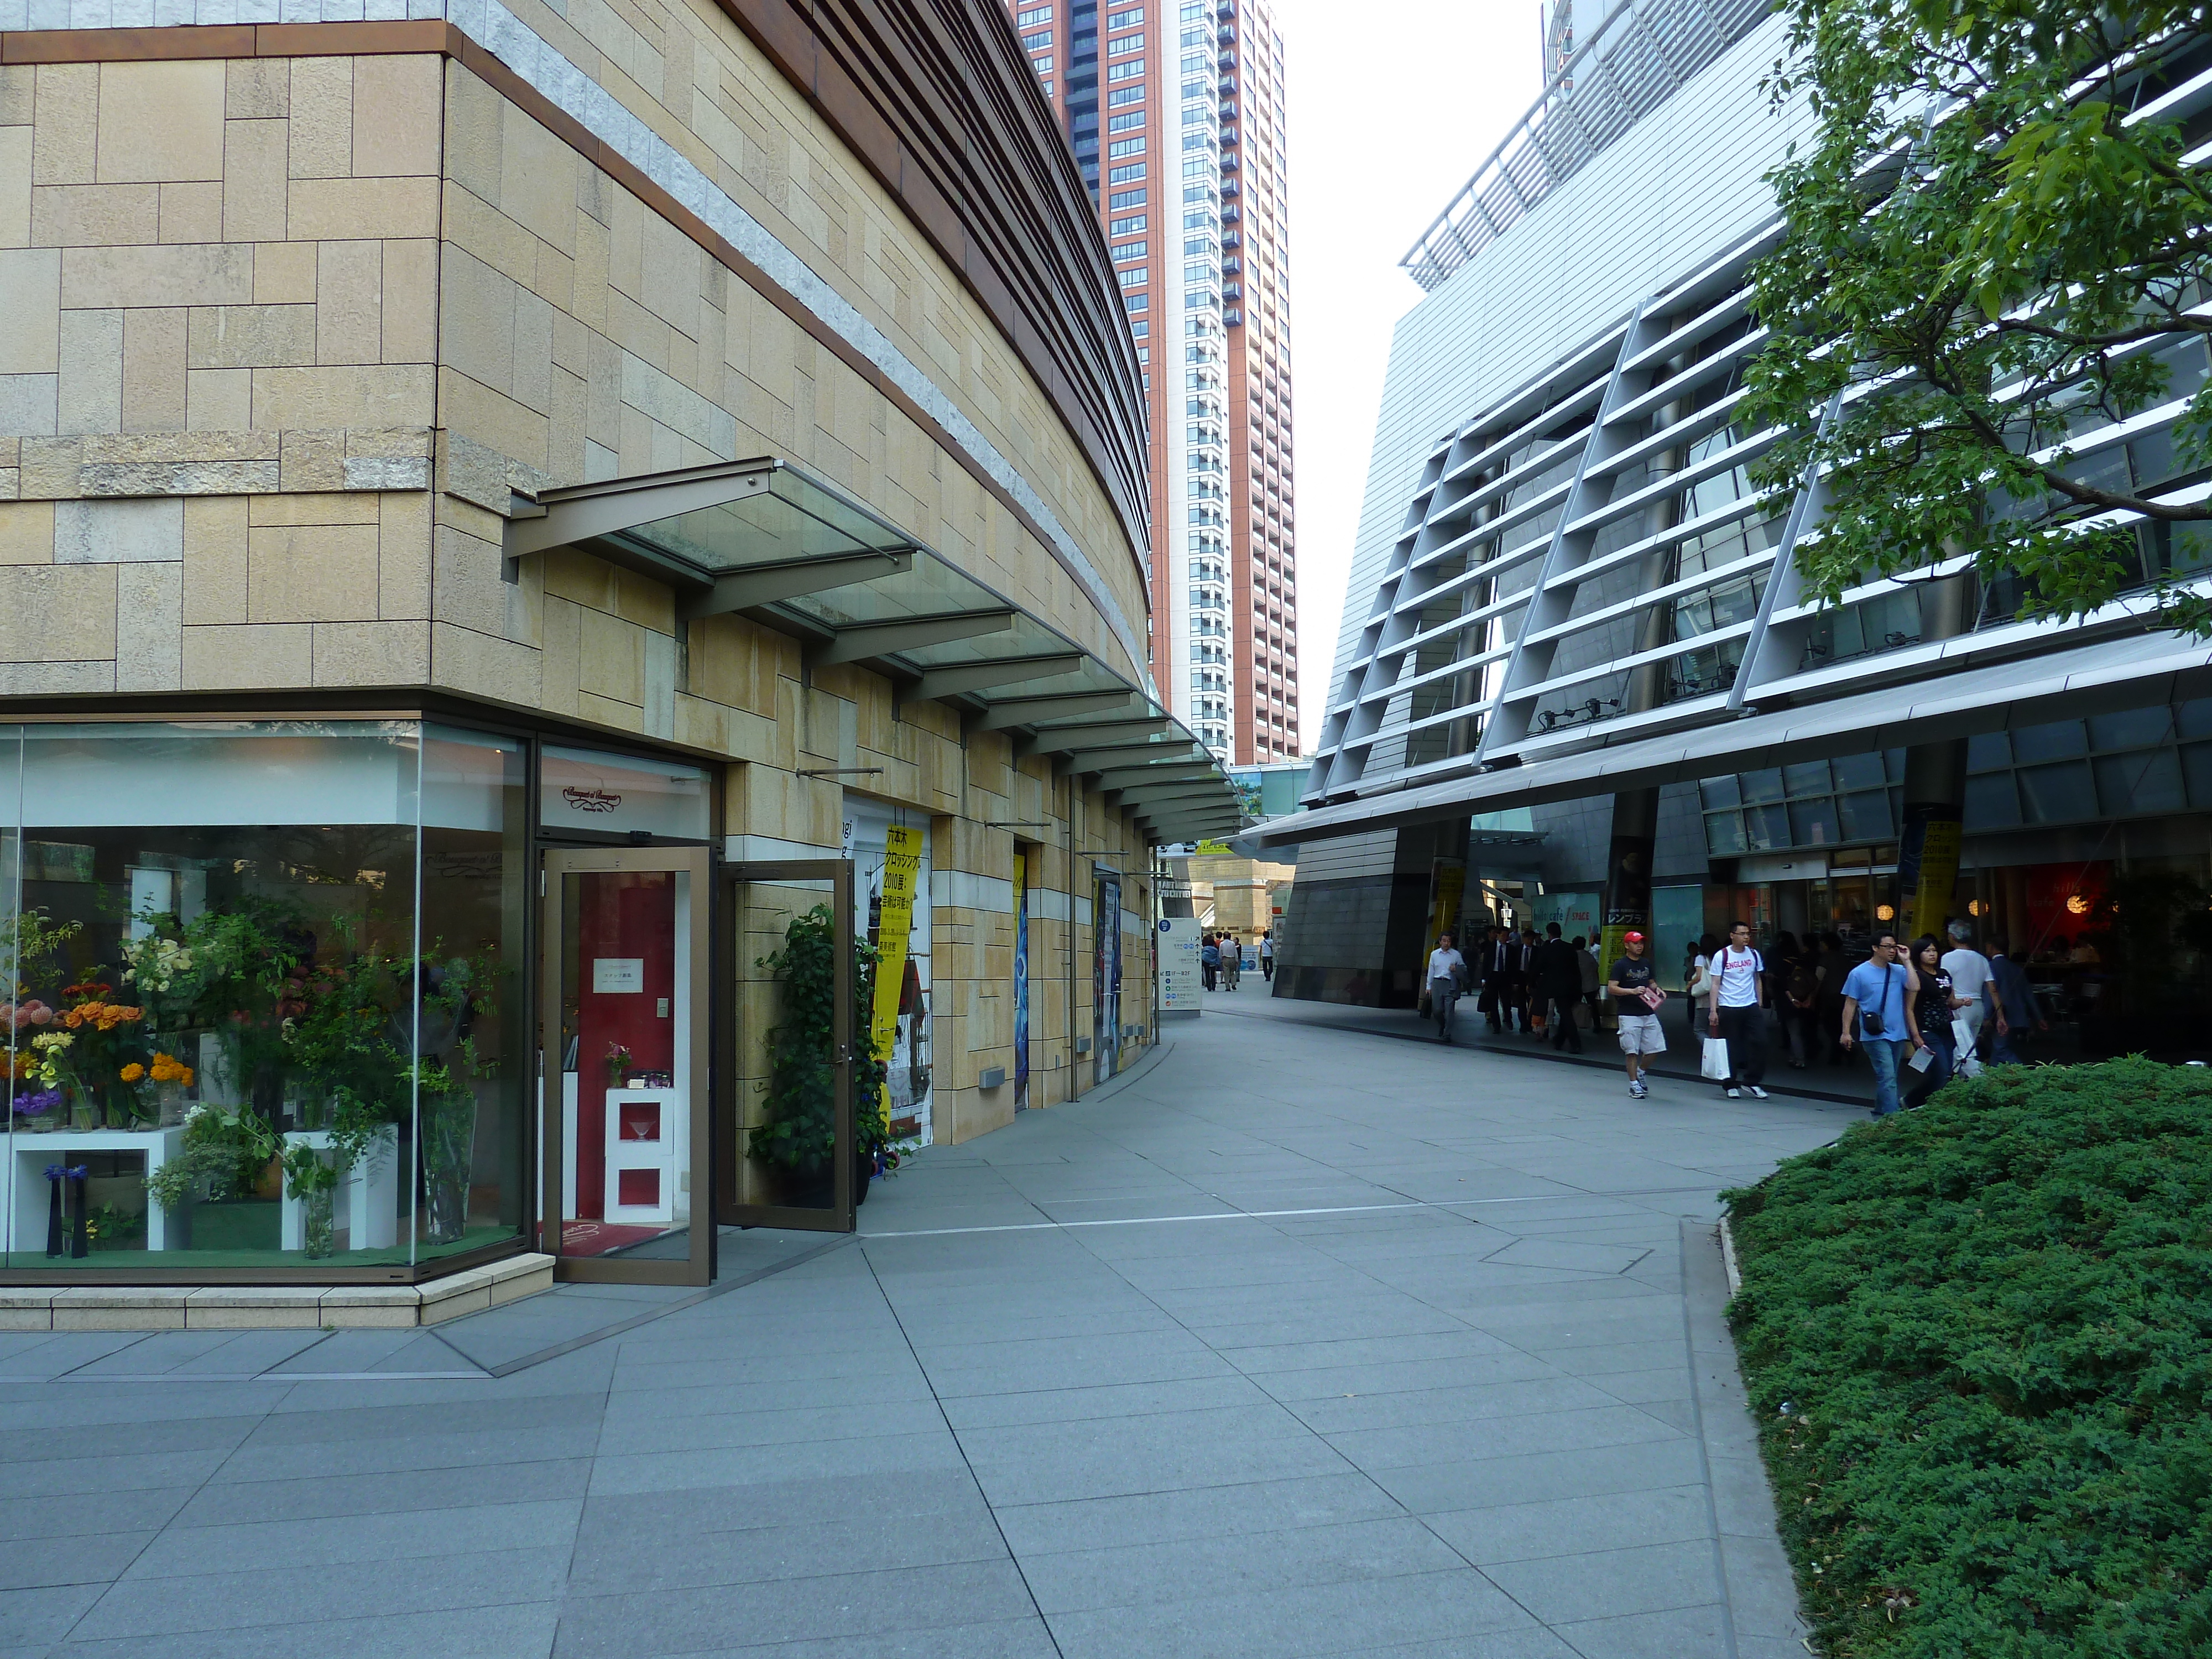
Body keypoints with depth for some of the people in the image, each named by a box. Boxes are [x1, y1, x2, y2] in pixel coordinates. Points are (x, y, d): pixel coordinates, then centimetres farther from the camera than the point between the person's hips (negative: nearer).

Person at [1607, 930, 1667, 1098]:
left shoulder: (1646, 963, 14)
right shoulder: (1620, 965, -5)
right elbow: (1611, 988, -11)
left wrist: (1658, 990, 3)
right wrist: (1632, 991, -23)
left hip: (1649, 1013, 6)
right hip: (1629, 1015, -6)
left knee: (1656, 1047, 4)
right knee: (1632, 1051, -3)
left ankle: (1640, 1072, 28)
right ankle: (1634, 1085, 6)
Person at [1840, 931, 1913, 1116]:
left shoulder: (1899, 971, 8)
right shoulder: (1859, 973, -2)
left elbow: (1913, 988, -9)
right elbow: (1850, 1004, -1)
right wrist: (1846, 1032, -6)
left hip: (1898, 1034, 5)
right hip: (1875, 1036, -5)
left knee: (1887, 1078, 13)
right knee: (1888, 1077, -14)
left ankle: (1880, 1114, 25)